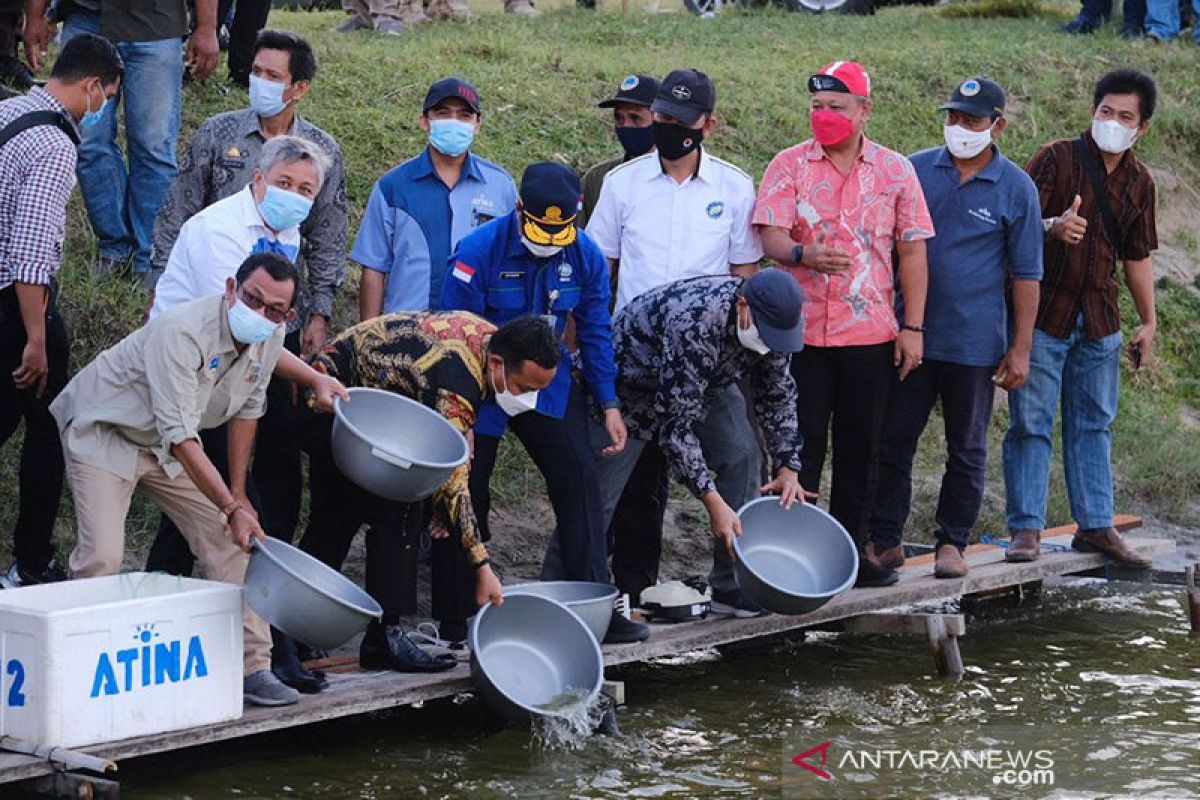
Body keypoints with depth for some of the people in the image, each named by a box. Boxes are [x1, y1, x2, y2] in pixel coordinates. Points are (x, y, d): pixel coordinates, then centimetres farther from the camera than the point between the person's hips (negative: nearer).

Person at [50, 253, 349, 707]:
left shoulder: (269, 338, -10)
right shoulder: (181, 333, -34)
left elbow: (247, 409, 7)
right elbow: (180, 435, -35)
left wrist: (238, 494, 6)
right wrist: (231, 508, -35)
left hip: (169, 445, 7)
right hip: (103, 431, -7)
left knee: (231, 541, -3)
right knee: (101, 556, -22)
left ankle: (251, 666, 2)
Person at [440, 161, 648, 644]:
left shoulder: (585, 255, -8)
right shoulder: (479, 252, -21)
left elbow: (594, 332, 3)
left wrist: (609, 405, 2)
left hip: (550, 387, 3)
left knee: (579, 480, -6)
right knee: (468, 496, 3)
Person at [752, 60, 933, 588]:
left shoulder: (895, 171, 6)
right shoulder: (790, 166, 2)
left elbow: (912, 251, 7)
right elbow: (769, 235, -8)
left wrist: (913, 327, 2)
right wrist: (801, 254, -31)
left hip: (872, 333, 2)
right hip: (803, 331, -2)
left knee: (859, 449, 7)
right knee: (802, 445, 0)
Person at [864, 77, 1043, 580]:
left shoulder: (1016, 189, -1)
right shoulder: (914, 171, 4)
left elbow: (1025, 274, 1)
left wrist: (1021, 349, -3)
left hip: (975, 344, -1)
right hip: (909, 335, 2)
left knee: (967, 450, 7)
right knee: (894, 440, 3)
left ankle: (952, 543, 17)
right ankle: (885, 540, 11)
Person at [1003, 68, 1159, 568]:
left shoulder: (1139, 183, 10)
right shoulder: (1057, 159, -7)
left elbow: (1136, 256, 18)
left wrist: (1149, 322, 14)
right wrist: (1053, 227, -30)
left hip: (1099, 322, 5)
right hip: (1043, 315, -5)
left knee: (1093, 425, 11)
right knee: (1031, 423, -3)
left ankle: (1095, 526, 18)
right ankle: (1026, 528, 2)